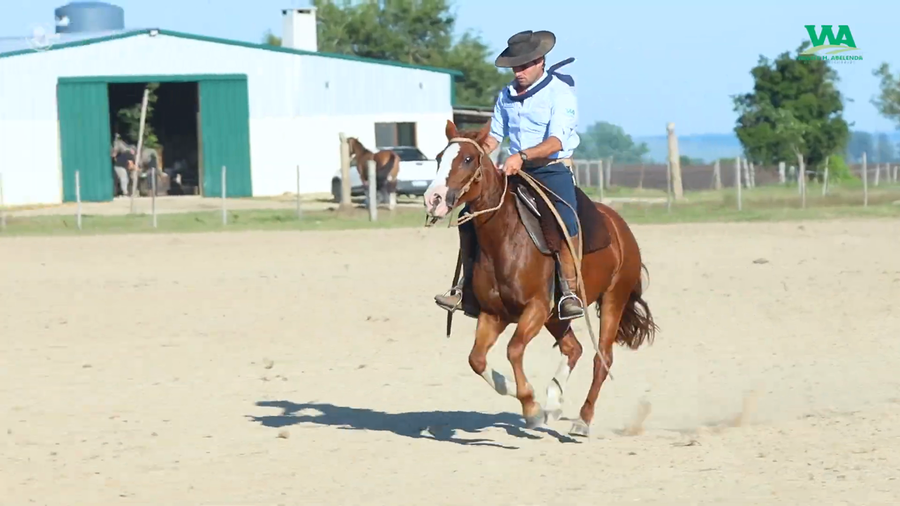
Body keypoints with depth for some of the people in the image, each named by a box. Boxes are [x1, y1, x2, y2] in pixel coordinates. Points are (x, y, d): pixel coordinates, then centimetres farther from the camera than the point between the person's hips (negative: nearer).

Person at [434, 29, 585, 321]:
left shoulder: (560, 93, -10)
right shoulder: (507, 95, 11)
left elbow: (556, 141, -22)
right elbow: (494, 135, 19)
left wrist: (522, 156, -37)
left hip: (553, 170, -7)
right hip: (515, 173, 7)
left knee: (565, 222, -33)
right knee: (470, 215, -5)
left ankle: (570, 292, -27)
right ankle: (467, 287, 2)